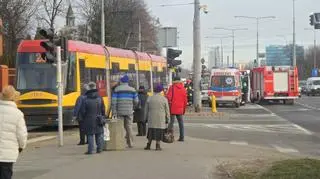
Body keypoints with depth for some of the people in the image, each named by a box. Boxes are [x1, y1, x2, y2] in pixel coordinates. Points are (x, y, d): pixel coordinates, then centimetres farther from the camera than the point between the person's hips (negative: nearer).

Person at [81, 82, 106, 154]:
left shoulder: (86, 98, -9)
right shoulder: (99, 97, 1)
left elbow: (83, 111, -7)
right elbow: (103, 109, 4)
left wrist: (84, 118, 8)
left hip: (89, 120, -2)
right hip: (98, 119, 3)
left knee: (90, 135, 1)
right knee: (99, 134, 11)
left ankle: (90, 150, -2)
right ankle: (99, 148, 10)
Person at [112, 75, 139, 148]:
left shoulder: (117, 89, 0)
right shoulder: (132, 89, 6)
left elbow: (114, 101, -5)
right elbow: (136, 101, 5)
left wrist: (114, 112, -5)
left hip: (120, 111, -1)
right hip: (129, 111, 1)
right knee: (129, 126, 8)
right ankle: (130, 143, 6)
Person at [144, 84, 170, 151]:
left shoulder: (149, 98, 4)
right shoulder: (164, 99, -4)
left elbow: (146, 110, 8)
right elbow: (167, 110, -1)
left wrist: (146, 117, 17)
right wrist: (167, 119, 7)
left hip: (151, 118, 3)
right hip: (161, 119, -3)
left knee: (151, 131, 10)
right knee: (159, 132, 1)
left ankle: (148, 145, 10)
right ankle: (157, 146, 0)